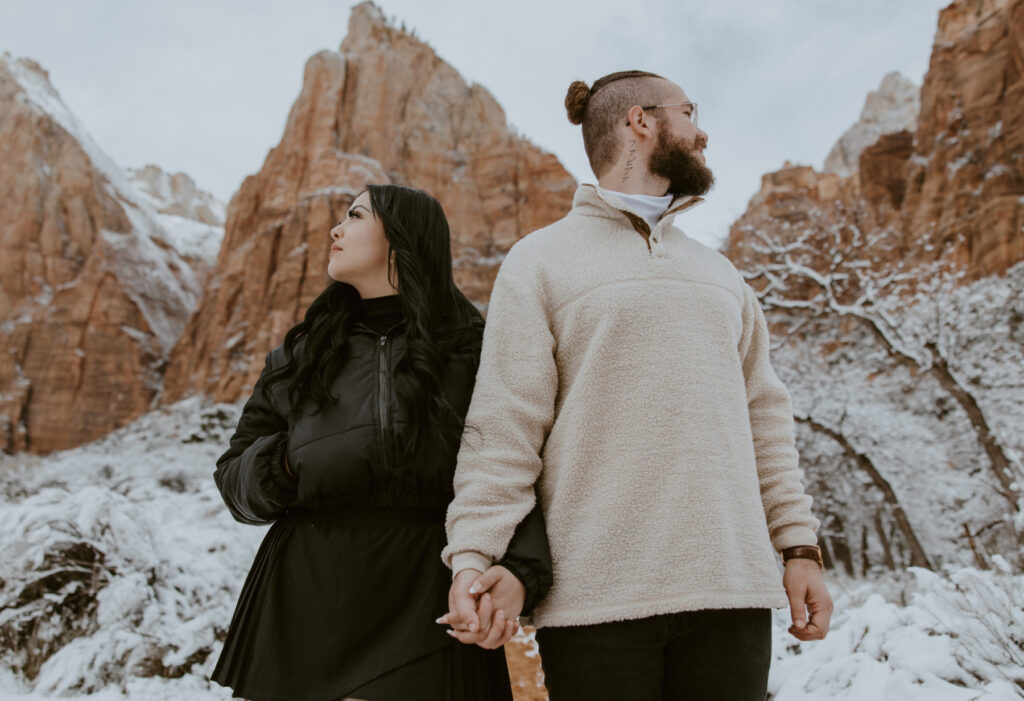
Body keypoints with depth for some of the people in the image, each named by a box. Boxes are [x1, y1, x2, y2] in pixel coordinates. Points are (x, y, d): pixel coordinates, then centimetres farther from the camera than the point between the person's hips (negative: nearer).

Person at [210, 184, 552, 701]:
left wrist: (520, 570, -22)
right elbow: (234, 479, 12)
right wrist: (289, 463, -10)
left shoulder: (471, 355, 0)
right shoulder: (301, 356, 10)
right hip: (304, 603, 3)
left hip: (421, 611, -2)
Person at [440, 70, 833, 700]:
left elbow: (764, 418, 16)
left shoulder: (721, 274, 20)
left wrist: (800, 544, 8)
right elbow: (503, 426, -5)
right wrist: (473, 554, -15)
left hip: (731, 588, 5)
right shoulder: (541, 260, 3)